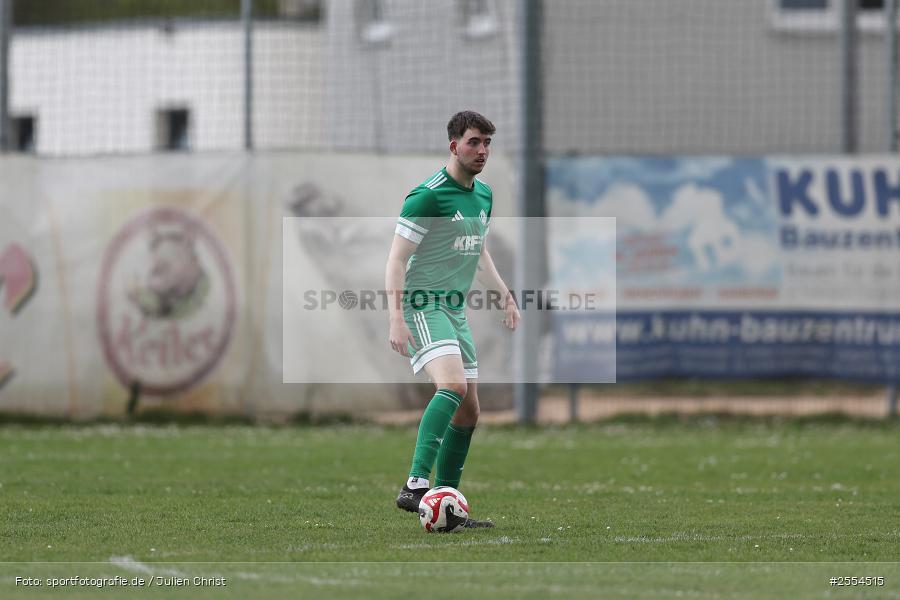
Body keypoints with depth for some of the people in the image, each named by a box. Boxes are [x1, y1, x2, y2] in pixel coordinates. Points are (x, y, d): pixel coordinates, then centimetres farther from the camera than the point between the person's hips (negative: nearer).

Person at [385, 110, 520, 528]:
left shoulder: (483, 195, 13)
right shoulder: (427, 196, -14)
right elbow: (396, 259, -16)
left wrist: (504, 295, 20)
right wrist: (396, 318, -24)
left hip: (455, 310, 9)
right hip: (422, 306, -9)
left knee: (468, 412, 7)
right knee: (453, 385, -30)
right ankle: (415, 486, -36)